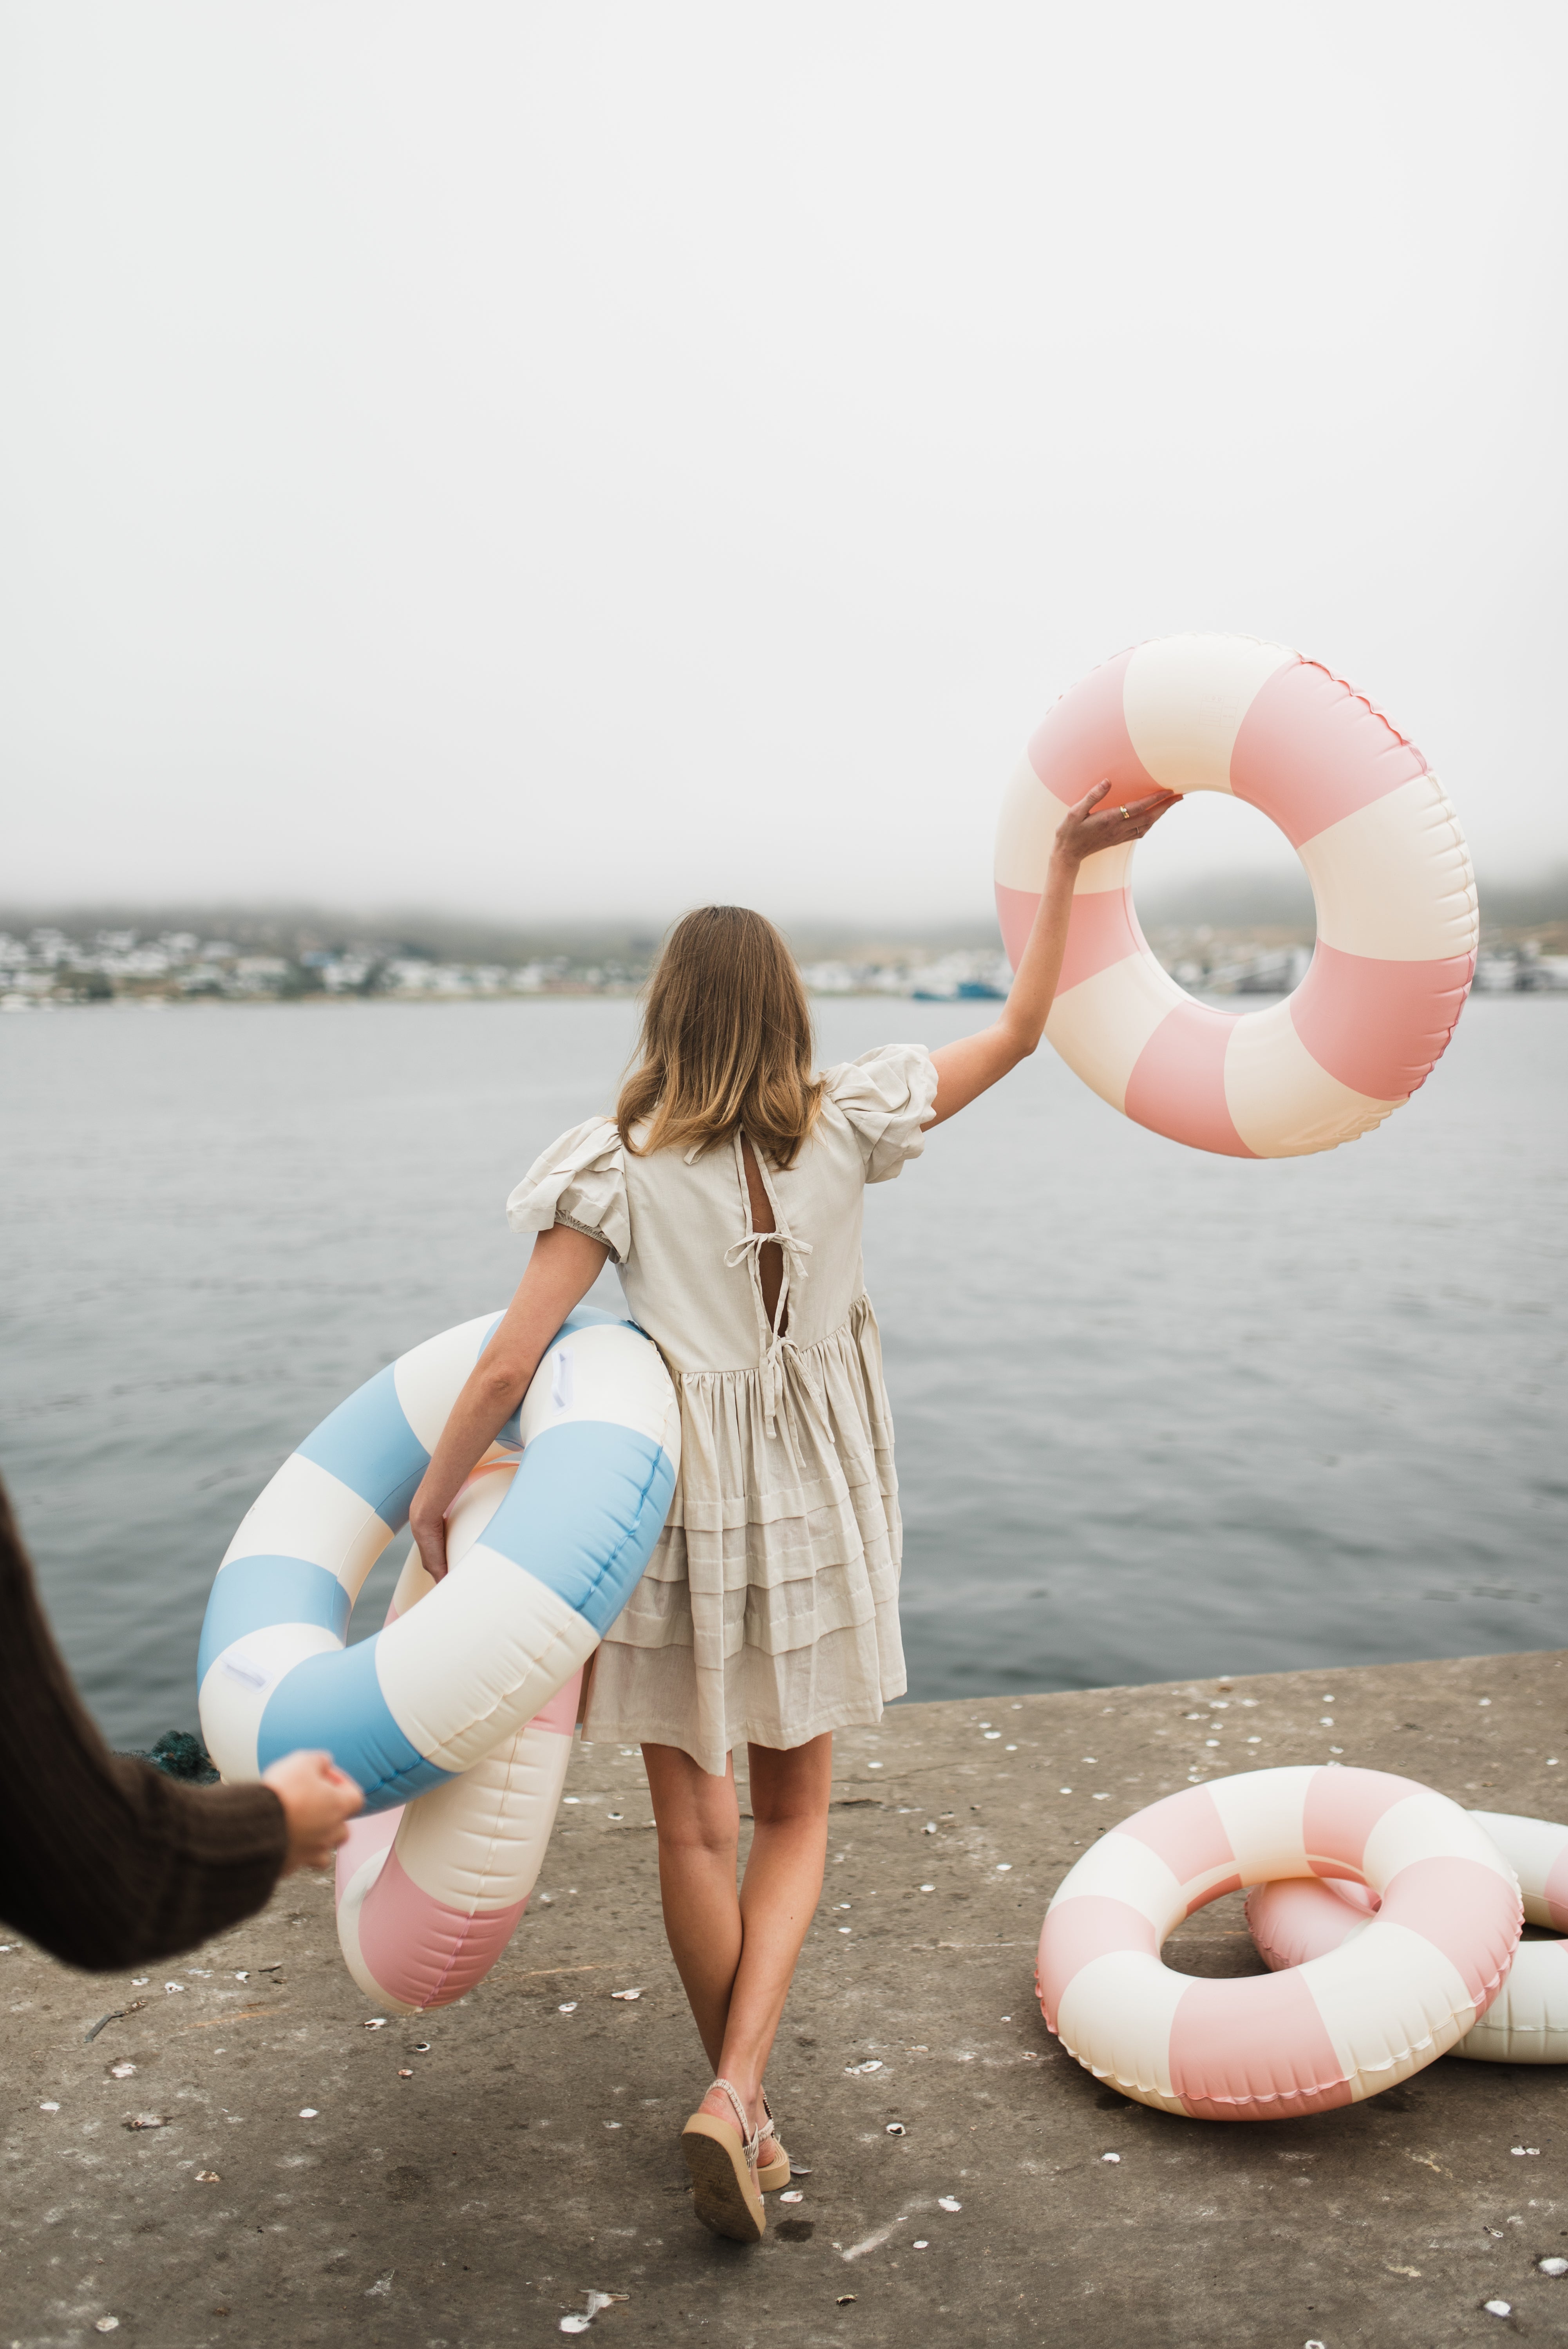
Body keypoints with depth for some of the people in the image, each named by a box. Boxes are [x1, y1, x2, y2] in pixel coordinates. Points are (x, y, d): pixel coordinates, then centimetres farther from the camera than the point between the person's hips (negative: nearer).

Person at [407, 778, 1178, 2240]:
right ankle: (734, 2094, 4)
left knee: (697, 1833, 14)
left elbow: (508, 1366, -16)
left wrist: (433, 1497, -1)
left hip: (676, 1525, -2)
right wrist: (1069, 859, 9)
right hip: (811, 1520, 2)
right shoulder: (840, 1131, -7)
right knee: (793, 1821, 19)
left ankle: (743, 2112, 28)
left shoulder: (621, 1170, -13)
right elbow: (1021, 1029, 4)